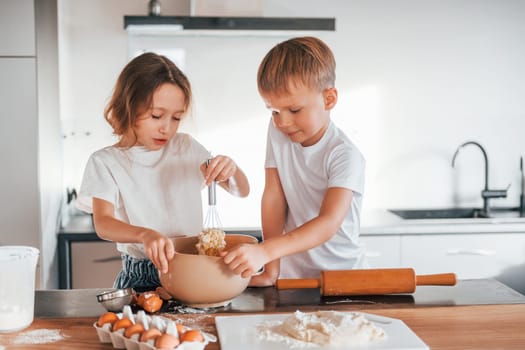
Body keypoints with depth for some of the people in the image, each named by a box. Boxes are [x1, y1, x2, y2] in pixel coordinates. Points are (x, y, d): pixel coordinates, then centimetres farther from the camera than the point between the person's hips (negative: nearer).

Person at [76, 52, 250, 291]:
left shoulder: (187, 148, 9)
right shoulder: (106, 162, -2)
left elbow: (242, 191, 13)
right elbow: (103, 223, -17)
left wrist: (230, 168, -12)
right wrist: (145, 235, -38)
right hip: (140, 277, -3)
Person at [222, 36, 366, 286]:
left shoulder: (344, 156, -16)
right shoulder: (277, 132, 1)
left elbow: (329, 223, -27)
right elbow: (274, 198, -3)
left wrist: (264, 251, -39)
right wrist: (271, 270, -10)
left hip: (341, 274, -4)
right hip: (292, 274, 4)